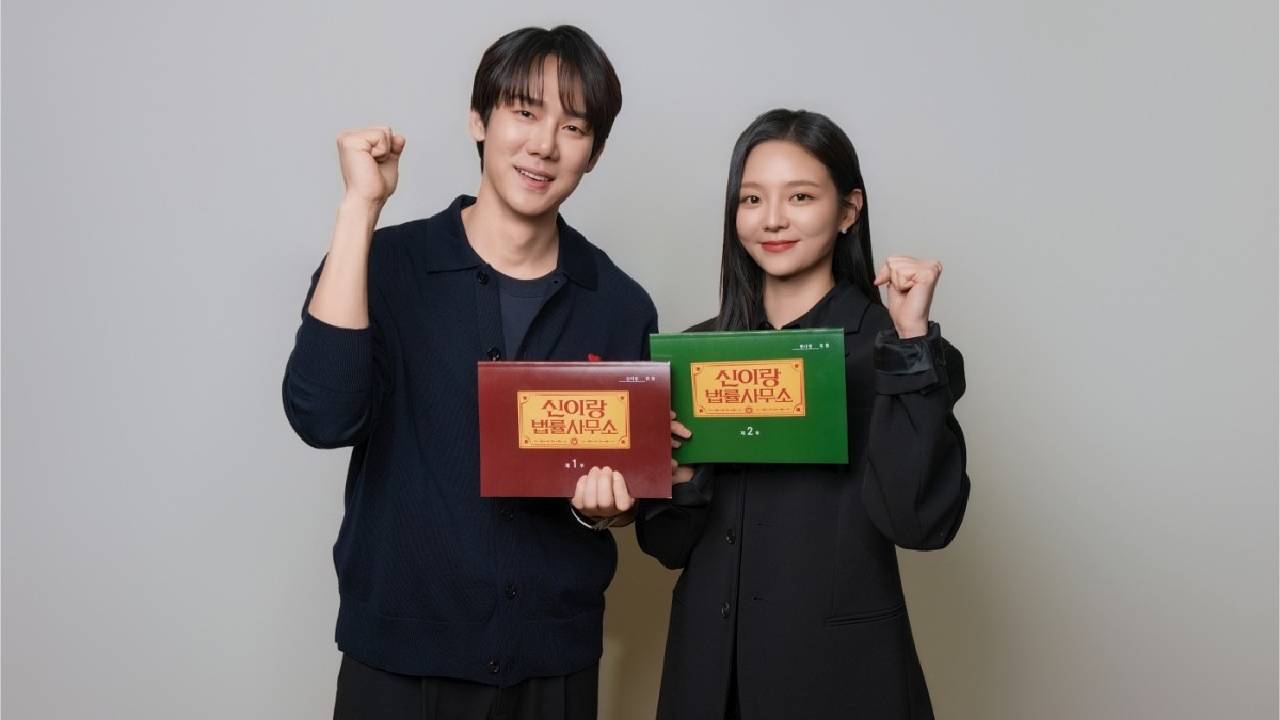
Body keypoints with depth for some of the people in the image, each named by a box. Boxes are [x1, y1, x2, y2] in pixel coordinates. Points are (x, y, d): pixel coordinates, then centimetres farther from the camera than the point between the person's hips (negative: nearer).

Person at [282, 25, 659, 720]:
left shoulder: (621, 305, -2)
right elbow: (323, 417, -23)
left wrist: (602, 502, -15)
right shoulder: (384, 264, -7)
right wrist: (360, 206, -22)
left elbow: (632, 473, 8)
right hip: (398, 655, -1)